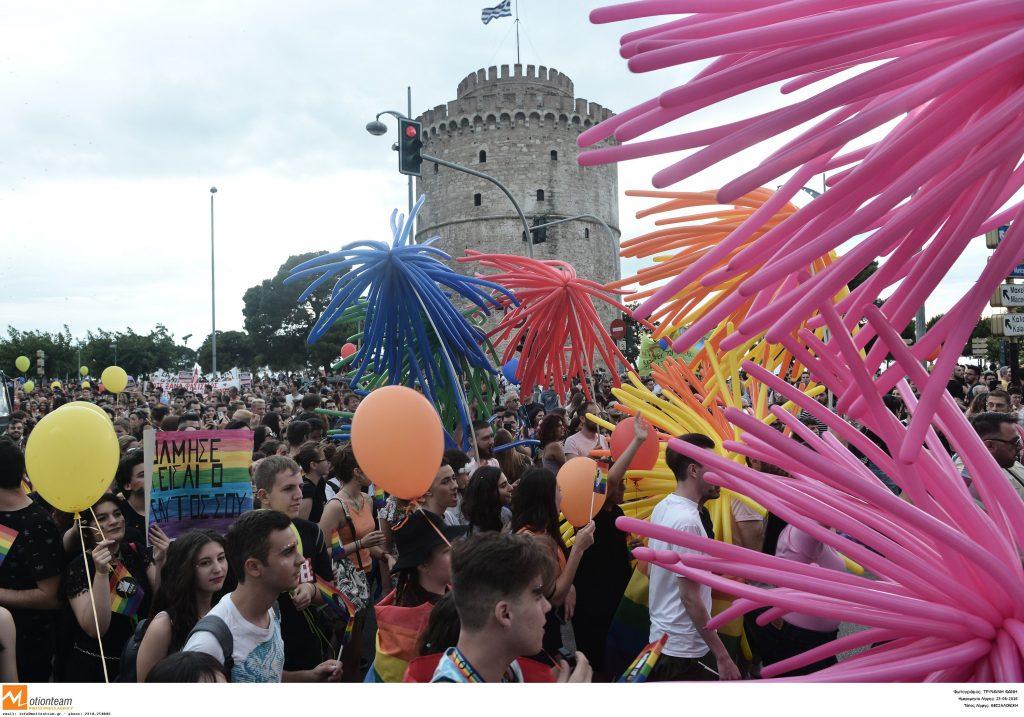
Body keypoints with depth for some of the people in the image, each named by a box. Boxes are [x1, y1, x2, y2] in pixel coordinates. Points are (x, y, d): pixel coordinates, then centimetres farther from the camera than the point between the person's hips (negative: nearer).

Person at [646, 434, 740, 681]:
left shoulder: (662, 507, 4)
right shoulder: (687, 521, -23)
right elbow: (690, 597, -23)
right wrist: (722, 656, -18)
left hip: (661, 638, 9)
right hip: (685, 651, -9)